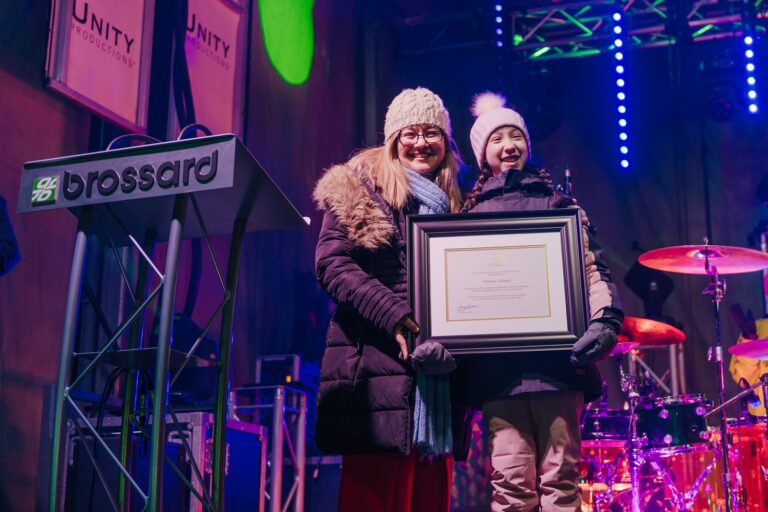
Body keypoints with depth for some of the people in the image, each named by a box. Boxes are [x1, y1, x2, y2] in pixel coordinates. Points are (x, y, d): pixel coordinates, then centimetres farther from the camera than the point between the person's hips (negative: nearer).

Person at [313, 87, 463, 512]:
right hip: (378, 358, -6)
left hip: (436, 364, 6)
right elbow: (331, 263, -7)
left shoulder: (451, 205, 22)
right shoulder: (361, 186, 4)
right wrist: (396, 317, -18)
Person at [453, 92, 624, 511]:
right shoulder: (469, 213, 21)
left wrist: (605, 319, -12)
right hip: (495, 360, 1)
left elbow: (591, 265, 7)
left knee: (560, 476, -4)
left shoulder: (557, 202, 19)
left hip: (557, 353, 0)